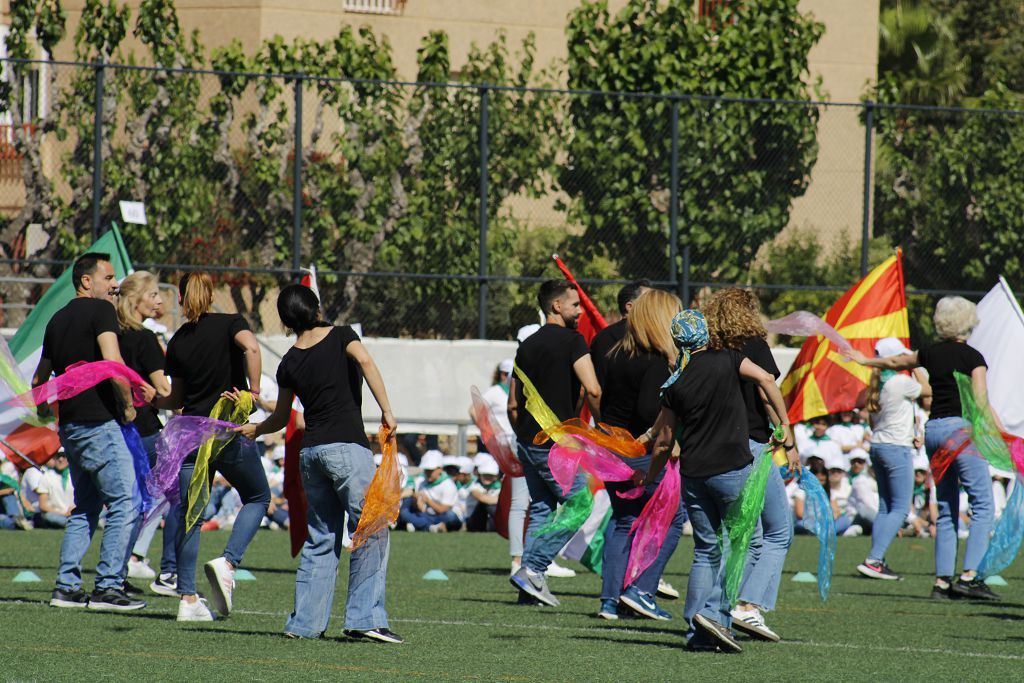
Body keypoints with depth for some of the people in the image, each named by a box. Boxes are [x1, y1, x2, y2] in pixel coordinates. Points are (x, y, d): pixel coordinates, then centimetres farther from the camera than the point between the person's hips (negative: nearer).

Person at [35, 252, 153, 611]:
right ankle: (108, 588, -8)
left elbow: (40, 377, 24)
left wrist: (42, 406, 42)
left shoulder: (57, 319, 15)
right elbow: (113, 362, -22)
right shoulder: (100, 311, -8)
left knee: (86, 507, 16)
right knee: (123, 504, -4)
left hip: (70, 426, 8)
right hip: (99, 421, -8)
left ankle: (66, 587, 11)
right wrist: (128, 404, -10)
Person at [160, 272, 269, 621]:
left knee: (189, 514, 8)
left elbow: (176, 399, 14)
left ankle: (188, 598, 2)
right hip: (231, 432, -3)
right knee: (257, 498, 16)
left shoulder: (178, 341, 8)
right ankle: (228, 562, -7)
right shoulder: (231, 324, -1)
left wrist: (152, 401, 30)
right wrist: (253, 390, -15)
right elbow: (251, 347, -23)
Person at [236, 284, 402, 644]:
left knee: (320, 539, 13)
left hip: (310, 451, 5)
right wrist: (386, 410, -17)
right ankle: (365, 617, -13)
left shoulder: (289, 363, 12)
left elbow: (281, 417, 21)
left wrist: (255, 429, 41)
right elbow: (365, 361, -18)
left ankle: (305, 621, 10)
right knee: (372, 532, -4)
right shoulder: (341, 336, 2)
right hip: (347, 446, -5)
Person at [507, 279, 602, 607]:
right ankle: (532, 570, -9)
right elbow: (592, 390, -19)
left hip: (528, 441, 8)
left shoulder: (528, 346, 13)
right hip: (556, 444, -8)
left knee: (541, 510, 13)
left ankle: (531, 580, 8)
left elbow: (513, 404, 17)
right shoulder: (571, 341, -9)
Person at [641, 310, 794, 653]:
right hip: (732, 468, -4)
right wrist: (785, 425, -10)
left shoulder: (676, 385, 5)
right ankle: (714, 613, -15)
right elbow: (765, 379, -15)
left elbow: (663, 441, 10)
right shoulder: (726, 360, -2)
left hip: (693, 473, 4)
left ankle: (696, 631, 5)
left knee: (705, 551, 11)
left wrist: (650, 477, 25)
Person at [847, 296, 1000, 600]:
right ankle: (970, 575, -19)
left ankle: (942, 580, 6)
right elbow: (981, 404, -12)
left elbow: (896, 361, 30)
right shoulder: (972, 357, -4)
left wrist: (865, 360, 48)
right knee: (982, 504, -6)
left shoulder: (930, 354, 11)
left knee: (946, 509, 11)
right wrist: (1004, 434, -10)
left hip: (933, 429, 6)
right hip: (960, 427, -6)